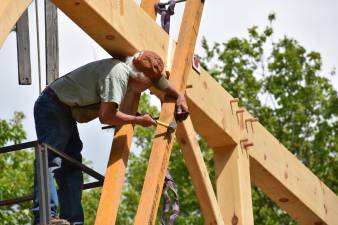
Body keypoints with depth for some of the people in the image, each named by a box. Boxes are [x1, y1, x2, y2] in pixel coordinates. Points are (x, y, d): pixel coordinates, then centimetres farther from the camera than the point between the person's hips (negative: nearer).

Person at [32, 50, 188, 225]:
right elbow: (106, 116, -28)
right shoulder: (117, 74, -23)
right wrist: (138, 120, -16)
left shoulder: (127, 74, 8)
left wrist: (179, 96, 14)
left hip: (65, 111, 10)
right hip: (52, 107, -10)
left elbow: (160, 80, 27)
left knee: (72, 167, 5)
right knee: (51, 160, -22)